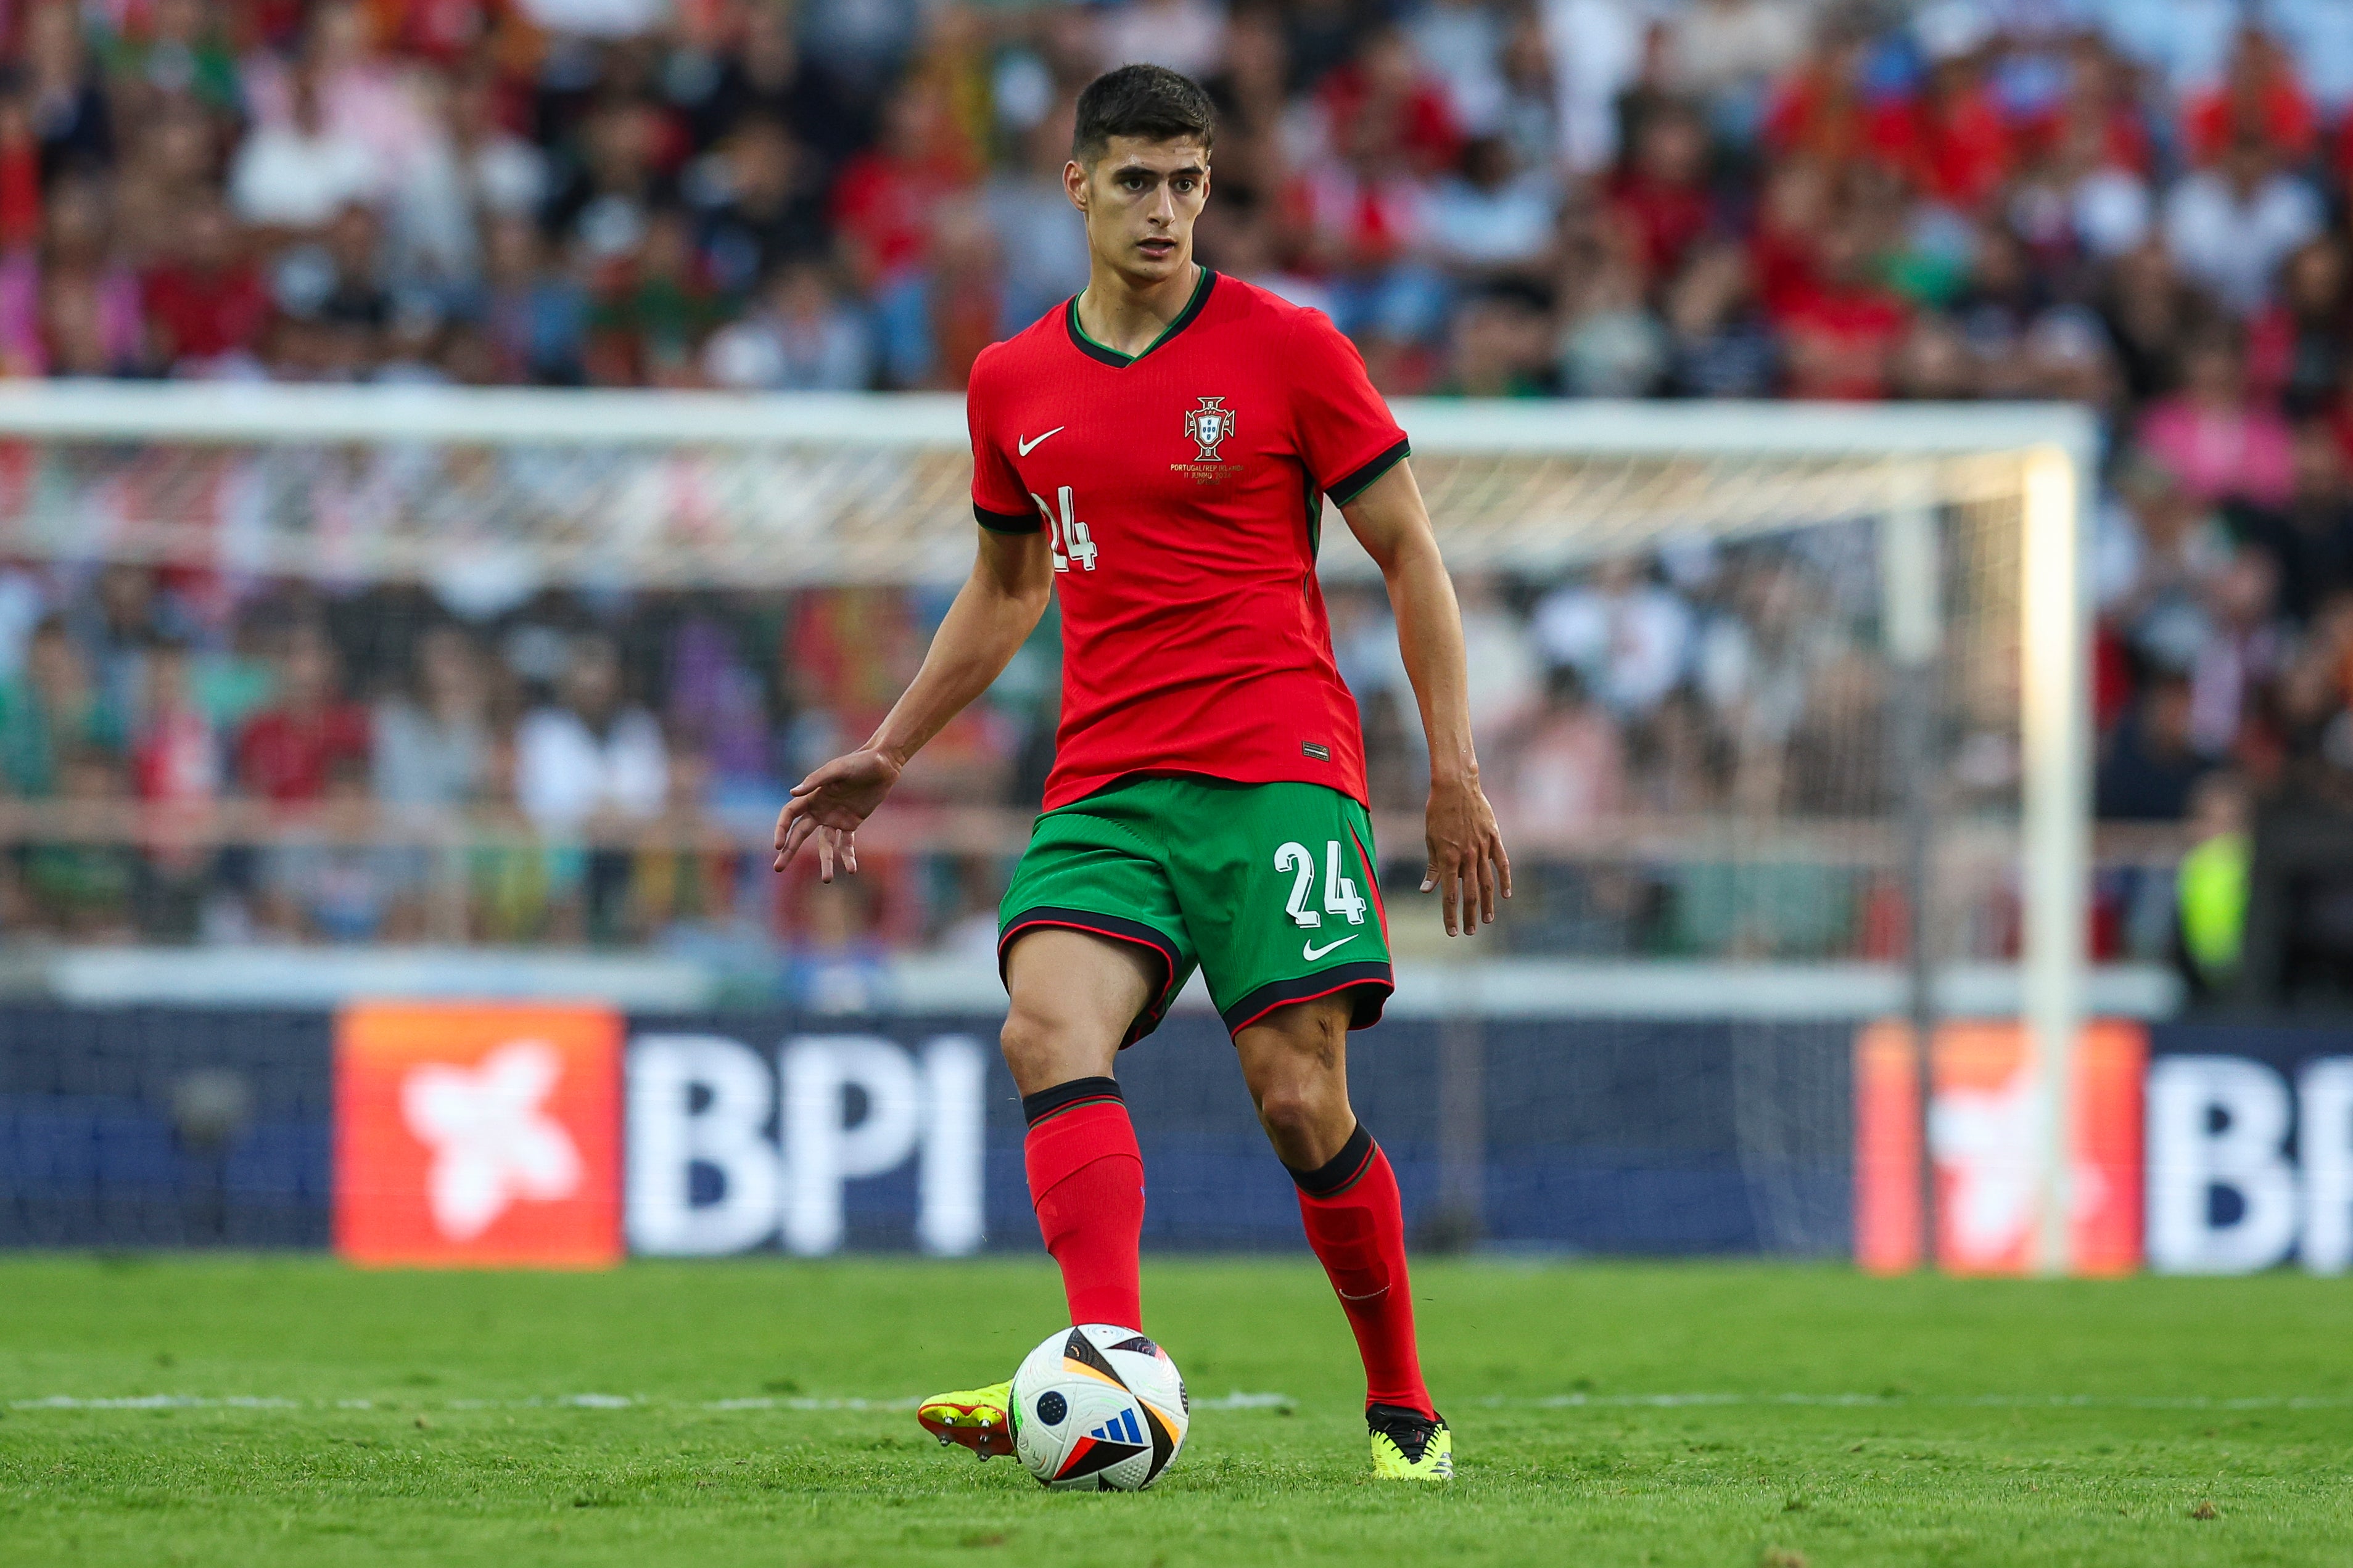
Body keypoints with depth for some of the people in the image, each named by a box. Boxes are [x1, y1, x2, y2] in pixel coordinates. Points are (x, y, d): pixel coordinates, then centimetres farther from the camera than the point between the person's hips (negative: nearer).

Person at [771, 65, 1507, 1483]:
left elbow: (1409, 554, 5)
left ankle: (1405, 1410, 7)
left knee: (1300, 1092, -11)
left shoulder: (1289, 350, 1)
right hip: (1103, 785, 4)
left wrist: (1455, 771, -1)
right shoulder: (1014, 385, 13)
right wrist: (887, 754, 27)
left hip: (1278, 766, -4)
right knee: (1051, 1030, -23)